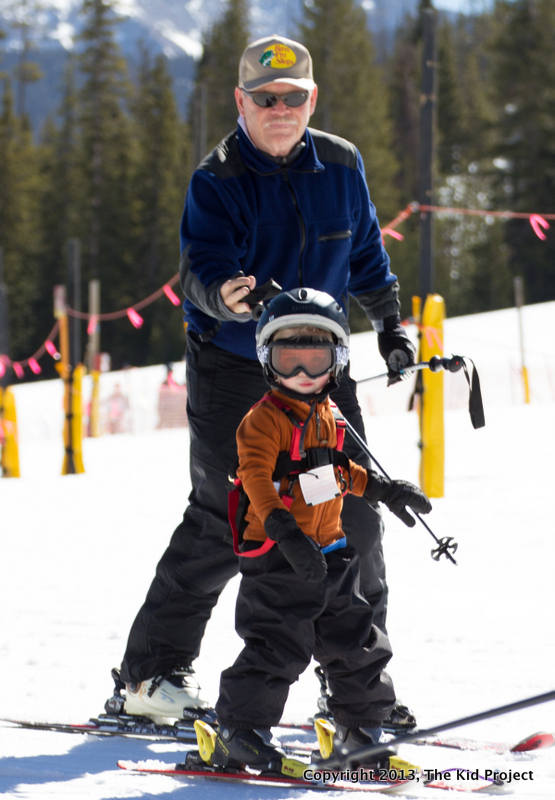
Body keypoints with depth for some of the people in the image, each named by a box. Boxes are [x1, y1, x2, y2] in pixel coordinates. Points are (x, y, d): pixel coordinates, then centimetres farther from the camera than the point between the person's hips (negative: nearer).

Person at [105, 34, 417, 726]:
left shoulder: (341, 166, 2)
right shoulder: (216, 181, -13)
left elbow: (365, 253, 18)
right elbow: (201, 267, -26)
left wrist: (389, 325, 19)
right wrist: (225, 297, -46)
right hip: (232, 369, -5)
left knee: (352, 514, 2)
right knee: (224, 519, -10)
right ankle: (148, 674, 0)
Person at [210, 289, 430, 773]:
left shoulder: (327, 415, 11)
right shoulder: (265, 419, -15)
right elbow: (256, 477, -27)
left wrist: (383, 490, 29)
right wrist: (285, 531, -39)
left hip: (329, 554, 8)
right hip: (278, 560, -8)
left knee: (356, 643, 13)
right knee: (277, 648, -11)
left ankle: (361, 731, 26)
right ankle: (240, 736, -2)